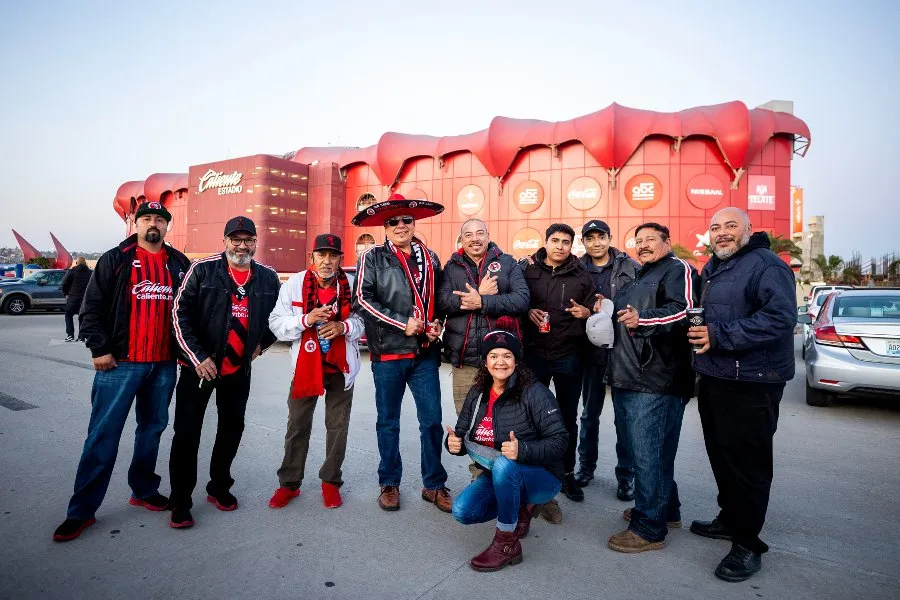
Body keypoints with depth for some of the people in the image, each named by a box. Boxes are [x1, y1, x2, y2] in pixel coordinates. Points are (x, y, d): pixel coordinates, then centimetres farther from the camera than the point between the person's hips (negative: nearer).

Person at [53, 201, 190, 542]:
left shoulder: (179, 264, 9)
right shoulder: (115, 260, 0)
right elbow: (92, 307, -2)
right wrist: (99, 349, -9)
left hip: (164, 364, 4)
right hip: (120, 362, -3)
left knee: (153, 428, 13)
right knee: (103, 434, 0)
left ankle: (144, 490, 29)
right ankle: (82, 510, 10)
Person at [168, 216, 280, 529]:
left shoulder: (268, 277, 1)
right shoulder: (203, 269, -9)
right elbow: (181, 313, -11)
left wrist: (262, 343, 7)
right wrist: (197, 357, -16)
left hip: (239, 369, 4)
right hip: (199, 366, -3)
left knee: (232, 428, 13)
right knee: (187, 433, 1)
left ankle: (219, 487, 33)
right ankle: (181, 502, 16)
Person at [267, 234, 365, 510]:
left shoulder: (351, 285, -6)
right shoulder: (294, 283, -7)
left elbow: (365, 320, -4)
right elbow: (276, 323, -8)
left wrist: (344, 326, -23)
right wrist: (305, 320, -24)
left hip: (340, 367, 0)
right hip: (305, 365, 0)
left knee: (338, 426, 11)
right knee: (297, 427, 12)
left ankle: (331, 481, 30)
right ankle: (289, 482, 29)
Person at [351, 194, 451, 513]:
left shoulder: (429, 258, 11)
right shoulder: (372, 257, -1)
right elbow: (362, 298, -11)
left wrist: (437, 324, 1)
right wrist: (402, 324, -14)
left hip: (425, 352, 3)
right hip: (388, 353, -2)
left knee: (432, 420, 6)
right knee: (388, 422, 11)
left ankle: (434, 485, 22)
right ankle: (389, 484, 28)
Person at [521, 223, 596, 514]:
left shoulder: (582, 275, 5)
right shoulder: (528, 271, 3)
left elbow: (594, 311, 6)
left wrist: (586, 313, -15)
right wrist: (527, 312, -13)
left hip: (569, 356, 1)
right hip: (535, 354, 0)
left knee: (568, 418, 11)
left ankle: (567, 474, 28)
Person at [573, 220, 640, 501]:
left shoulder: (631, 267, -3)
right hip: (593, 350, 2)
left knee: (624, 415, 7)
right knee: (589, 413, 15)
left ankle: (626, 474, 23)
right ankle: (586, 465, 32)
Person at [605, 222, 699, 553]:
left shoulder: (678, 269, -3)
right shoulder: (638, 277, 26)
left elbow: (684, 311, -20)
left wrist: (642, 319, -32)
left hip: (655, 381, -10)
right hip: (626, 379, 10)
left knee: (647, 454, -6)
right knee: (650, 451, 18)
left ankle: (649, 528, 6)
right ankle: (666, 510, 34)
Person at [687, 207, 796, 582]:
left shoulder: (766, 265, -13)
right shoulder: (712, 267, 16)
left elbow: (781, 316, -26)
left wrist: (720, 336, -27)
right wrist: (697, 333, 8)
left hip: (750, 382, -9)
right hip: (714, 378, 9)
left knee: (747, 461, 0)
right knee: (720, 453, 18)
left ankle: (748, 543, 14)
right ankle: (729, 519, 35)